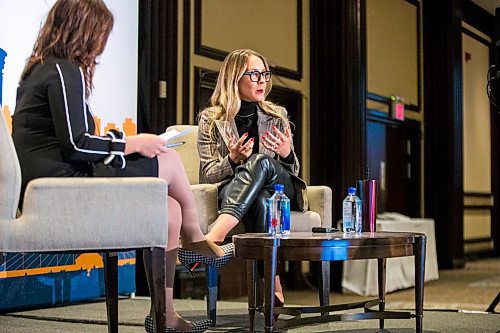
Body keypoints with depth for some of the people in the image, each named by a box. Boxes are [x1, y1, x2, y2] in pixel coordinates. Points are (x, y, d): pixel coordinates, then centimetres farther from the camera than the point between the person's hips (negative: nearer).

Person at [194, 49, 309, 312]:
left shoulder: (277, 115, 16)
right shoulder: (211, 119, 8)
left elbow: (293, 170, 18)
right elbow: (208, 175, 4)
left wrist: (287, 155, -7)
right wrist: (232, 160, -17)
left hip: (281, 188, 2)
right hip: (232, 191, -1)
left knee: (260, 162, -36)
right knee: (260, 200, -41)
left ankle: (213, 236, -54)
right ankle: (273, 287, -50)